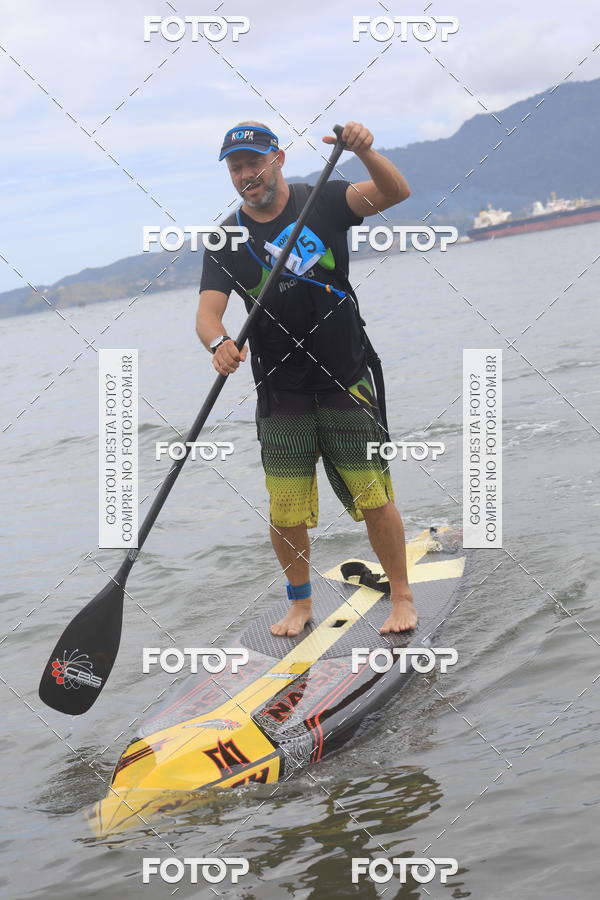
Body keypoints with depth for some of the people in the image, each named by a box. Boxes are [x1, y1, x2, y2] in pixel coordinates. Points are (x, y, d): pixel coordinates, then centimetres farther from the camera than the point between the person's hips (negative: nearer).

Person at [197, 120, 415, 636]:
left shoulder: (324, 202, -2)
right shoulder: (227, 240, 2)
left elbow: (394, 193, -16)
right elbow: (208, 312, -9)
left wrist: (365, 152, -35)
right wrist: (219, 344, -32)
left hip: (347, 382, -2)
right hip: (281, 395, 2)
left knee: (375, 499, -2)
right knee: (285, 513, 2)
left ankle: (402, 598, 15)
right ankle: (301, 602, 24)